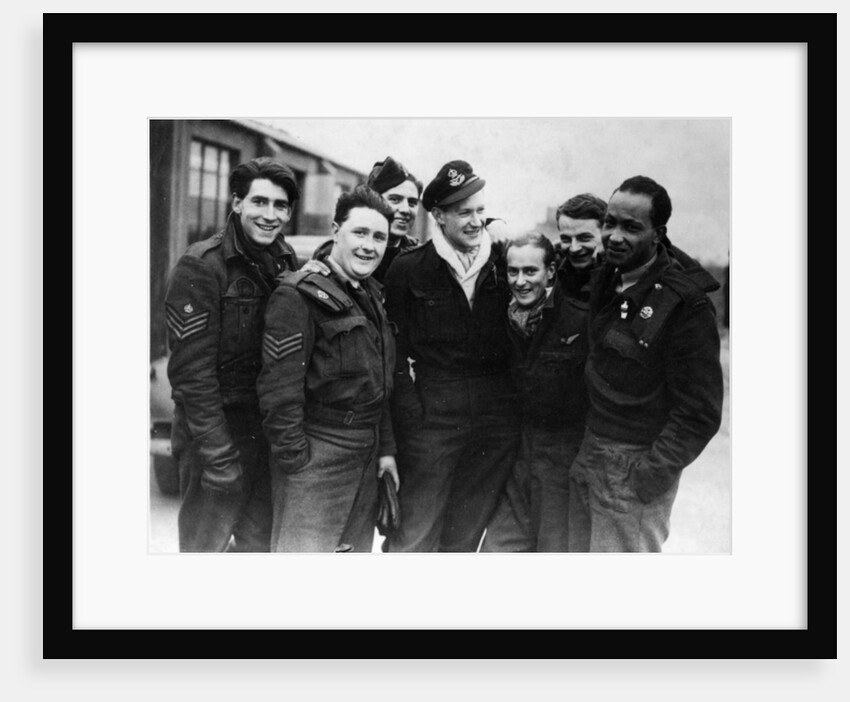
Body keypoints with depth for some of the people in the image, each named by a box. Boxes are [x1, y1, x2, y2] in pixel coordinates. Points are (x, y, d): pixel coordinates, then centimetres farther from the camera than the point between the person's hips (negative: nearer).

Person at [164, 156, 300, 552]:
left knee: (261, 541, 16)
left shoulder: (287, 261, 6)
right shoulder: (201, 266, -14)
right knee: (205, 542, 4)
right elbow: (192, 371, -17)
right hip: (216, 430, -6)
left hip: (270, 429, 6)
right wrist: (220, 456, -18)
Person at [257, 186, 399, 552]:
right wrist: (295, 459, -17)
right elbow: (279, 389, -18)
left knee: (358, 549, 15)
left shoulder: (371, 297, 13)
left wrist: (386, 449, 14)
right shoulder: (299, 296, -14)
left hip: (367, 458, 8)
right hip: (316, 456, -8)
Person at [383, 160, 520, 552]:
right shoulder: (408, 269, -2)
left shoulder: (502, 266, 8)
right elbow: (394, 344, -3)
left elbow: (510, 340, 14)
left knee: (464, 536, 14)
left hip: (496, 422, 4)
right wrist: (412, 410, -9)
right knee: (414, 536, 1)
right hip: (430, 417, -3)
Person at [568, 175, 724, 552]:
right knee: (579, 549, 19)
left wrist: (651, 474, -18)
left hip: (634, 466, -7)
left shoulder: (686, 306, -20)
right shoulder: (610, 276, 2)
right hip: (588, 450, 7)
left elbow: (699, 414, -18)